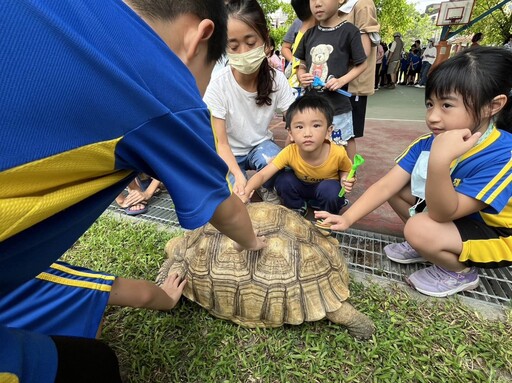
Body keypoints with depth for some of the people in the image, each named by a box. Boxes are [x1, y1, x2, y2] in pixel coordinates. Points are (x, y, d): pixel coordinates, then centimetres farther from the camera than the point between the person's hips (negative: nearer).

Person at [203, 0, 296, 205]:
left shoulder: (277, 80, -17)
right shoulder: (218, 86, -25)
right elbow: (221, 143, -21)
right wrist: (238, 175, -38)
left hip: (261, 144, 2)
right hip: (231, 153, -1)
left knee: (273, 162, -32)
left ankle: (266, 189, 2)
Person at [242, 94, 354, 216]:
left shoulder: (338, 154, -30)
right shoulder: (290, 152, -30)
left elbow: (346, 170, -6)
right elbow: (262, 175, -33)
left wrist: (345, 179, -29)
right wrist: (247, 190, -53)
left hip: (327, 187, -1)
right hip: (302, 187, 2)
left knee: (330, 191, -33)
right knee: (283, 180, -25)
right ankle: (298, 208, 2)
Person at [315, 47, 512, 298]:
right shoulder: (428, 143, -14)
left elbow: (441, 214, -36)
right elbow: (386, 185, -17)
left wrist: (439, 161, -51)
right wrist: (347, 218, -28)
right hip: (451, 210, 6)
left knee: (420, 229, -31)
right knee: (397, 187, -6)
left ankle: (461, 272, 1)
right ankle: (427, 246, 9)